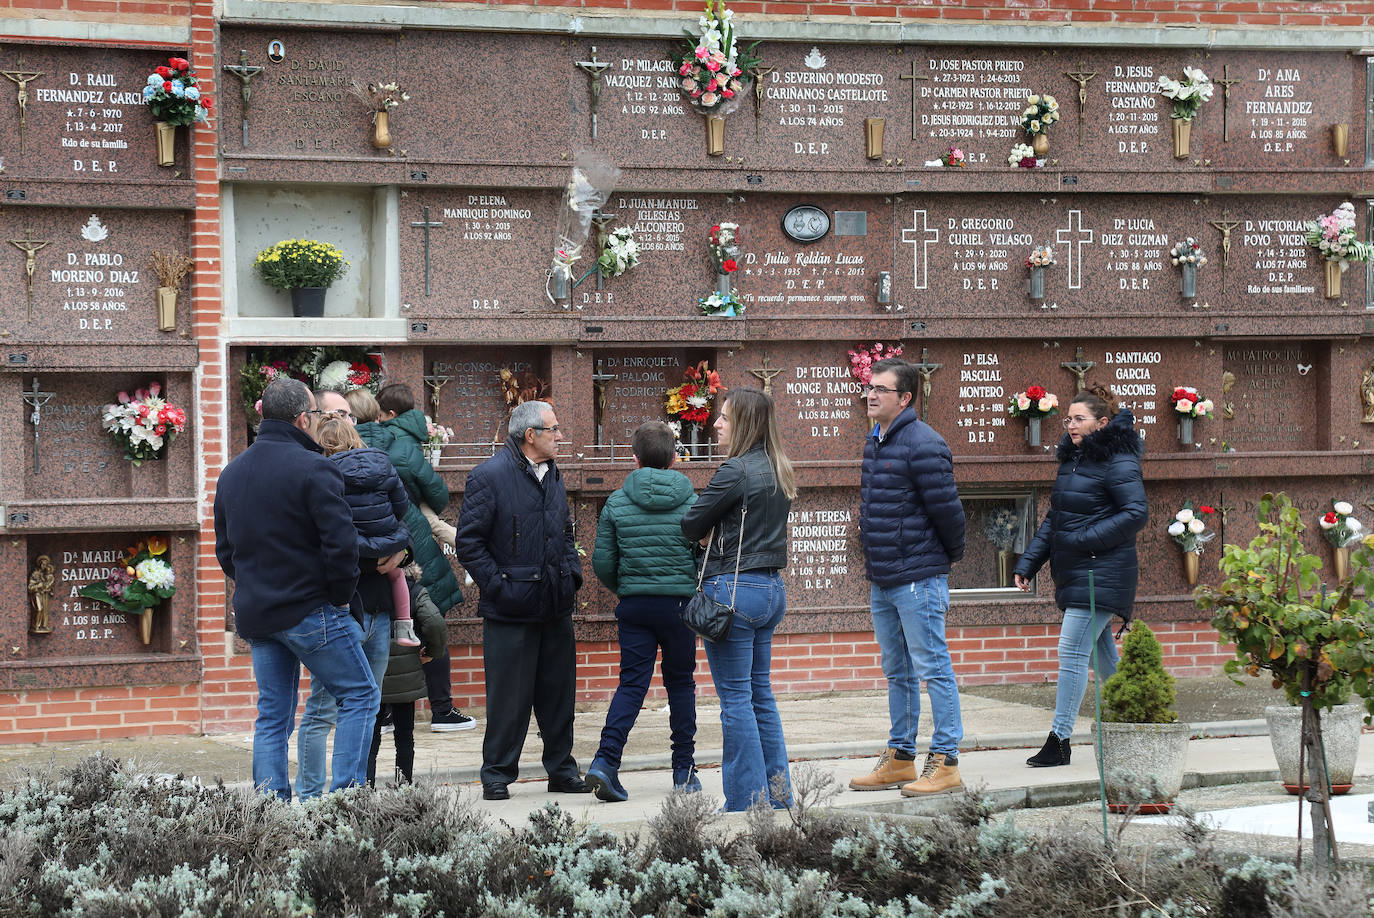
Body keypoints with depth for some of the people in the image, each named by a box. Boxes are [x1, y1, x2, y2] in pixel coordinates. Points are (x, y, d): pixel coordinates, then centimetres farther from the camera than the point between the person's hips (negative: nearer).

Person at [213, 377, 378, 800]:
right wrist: (341, 598, -6)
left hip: (254, 616, 7)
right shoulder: (313, 468, -13)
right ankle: (347, 794, -5)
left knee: (272, 716, 11)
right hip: (310, 611, -7)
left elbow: (225, 549, 18)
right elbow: (340, 543, -18)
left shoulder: (231, 473, 12)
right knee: (360, 695, 4)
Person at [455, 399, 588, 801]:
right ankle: (497, 775, 8)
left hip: (556, 606, 7)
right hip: (511, 609, -7)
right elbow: (469, 542, -11)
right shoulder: (490, 476, -9)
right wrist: (496, 586, -15)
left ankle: (562, 768, 20)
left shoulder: (552, 476, 15)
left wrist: (572, 573, 12)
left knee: (559, 691, 11)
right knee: (508, 696, -2)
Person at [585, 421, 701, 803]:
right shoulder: (691, 502, -3)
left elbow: (602, 561, 1)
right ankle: (684, 769, 16)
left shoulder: (617, 502, 0)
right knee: (680, 683, 12)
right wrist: (698, 594, 15)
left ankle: (606, 760, -14)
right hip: (680, 603, -1)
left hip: (634, 604, 1)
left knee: (631, 683, 2)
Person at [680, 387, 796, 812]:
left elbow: (691, 527, -8)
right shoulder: (777, 471, 11)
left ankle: (748, 800, 1)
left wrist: (706, 532, 12)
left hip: (733, 589, -8)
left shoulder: (735, 471, -15)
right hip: (770, 588, 9)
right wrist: (718, 533, 5)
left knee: (736, 698, -2)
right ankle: (778, 795, 17)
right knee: (761, 695, 15)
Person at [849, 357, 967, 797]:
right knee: (897, 673, 15)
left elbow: (946, 509, -14)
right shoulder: (874, 443, 13)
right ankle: (900, 758, 23)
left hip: (918, 579, -9)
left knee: (933, 669, -4)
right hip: (882, 580, 9)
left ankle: (945, 764, 0)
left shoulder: (923, 444, -15)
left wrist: (949, 556, -1)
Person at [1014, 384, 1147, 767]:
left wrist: (1085, 540, -20)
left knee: (1072, 650, -12)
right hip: (1074, 573, 9)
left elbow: (1137, 513, -18)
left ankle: (1059, 739, -10)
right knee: (1101, 653, 14)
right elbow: (1053, 519, 20)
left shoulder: (1118, 462, -12)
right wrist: (1027, 563, 14)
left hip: (1101, 574, -9)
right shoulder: (1071, 459, 15)